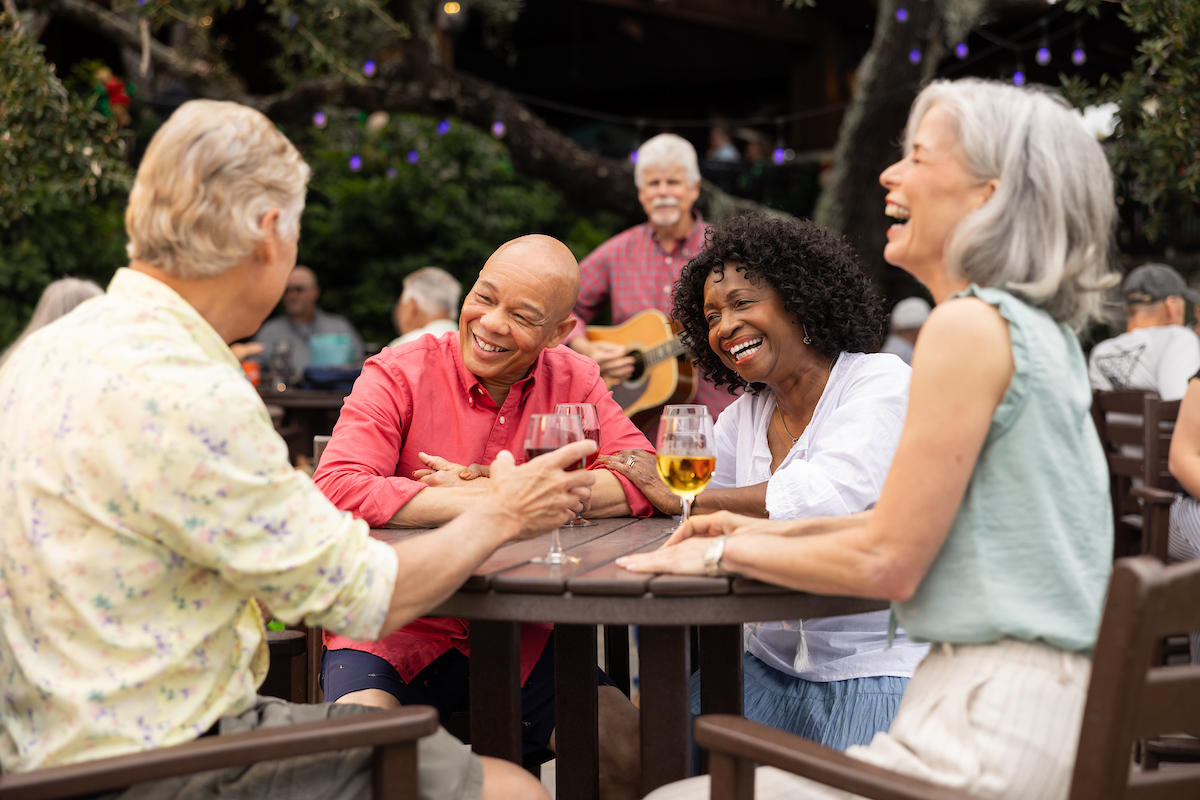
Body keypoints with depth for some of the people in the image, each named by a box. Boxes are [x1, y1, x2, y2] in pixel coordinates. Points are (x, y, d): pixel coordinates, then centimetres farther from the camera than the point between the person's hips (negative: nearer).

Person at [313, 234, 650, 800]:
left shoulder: (573, 381, 5)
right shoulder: (399, 375, -6)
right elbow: (337, 491, -22)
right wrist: (489, 507, -22)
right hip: (398, 628, -3)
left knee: (628, 746, -15)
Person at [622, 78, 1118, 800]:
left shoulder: (970, 325, -16)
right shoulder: (1044, 332, 13)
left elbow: (888, 563, -16)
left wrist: (729, 552, -2)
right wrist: (778, 530, 19)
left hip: (999, 726, -10)